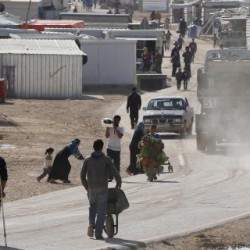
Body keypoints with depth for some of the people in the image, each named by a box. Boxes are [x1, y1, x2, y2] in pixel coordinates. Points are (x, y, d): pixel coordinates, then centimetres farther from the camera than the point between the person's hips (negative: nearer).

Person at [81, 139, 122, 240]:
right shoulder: (106, 160, -6)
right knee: (101, 210, 4)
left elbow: (82, 176, 2)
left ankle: (91, 223, -1)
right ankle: (98, 233, -2)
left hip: (91, 189, 2)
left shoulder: (87, 160, 0)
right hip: (103, 188, -2)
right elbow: (115, 173, -9)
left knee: (92, 207, 24)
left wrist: (86, 187, 18)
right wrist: (119, 183, 11)